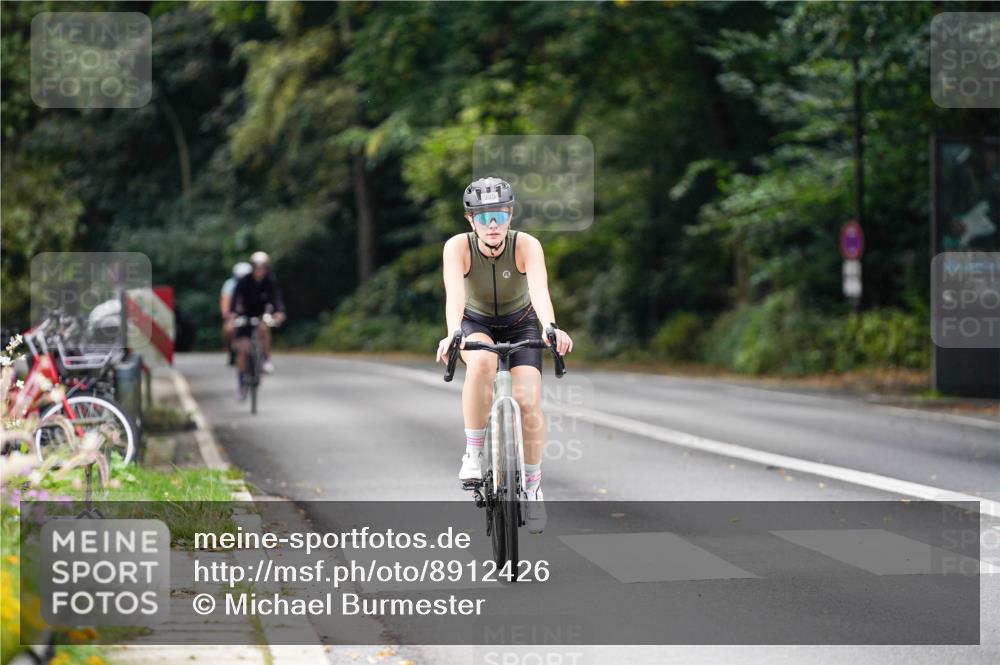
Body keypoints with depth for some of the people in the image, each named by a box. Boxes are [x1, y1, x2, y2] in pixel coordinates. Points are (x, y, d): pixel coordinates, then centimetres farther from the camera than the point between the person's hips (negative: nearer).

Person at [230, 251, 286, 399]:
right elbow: (236, 298, -31)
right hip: (246, 314, 0)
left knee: (263, 327, -35)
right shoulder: (244, 281, -21)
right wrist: (232, 312, -50)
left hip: (263, 311, 0)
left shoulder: (271, 280, -19)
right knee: (242, 347, -8)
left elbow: (276, 296, -31)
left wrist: (279, 312, -51)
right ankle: (242, 381, 6)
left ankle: (267, 360, -18)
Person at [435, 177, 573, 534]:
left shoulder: (526, 245, -27)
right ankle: (473, 453, -21)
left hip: (521, 324, 1)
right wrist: (452, 335, -61)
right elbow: (454, 293, -42)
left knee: (528, 401, -18)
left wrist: (552, 328, -62)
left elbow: (539, 289, -43)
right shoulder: (458, 247, -27)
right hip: (477, 323, -1)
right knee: (481, 363, -36)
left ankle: (532, 485, 4)